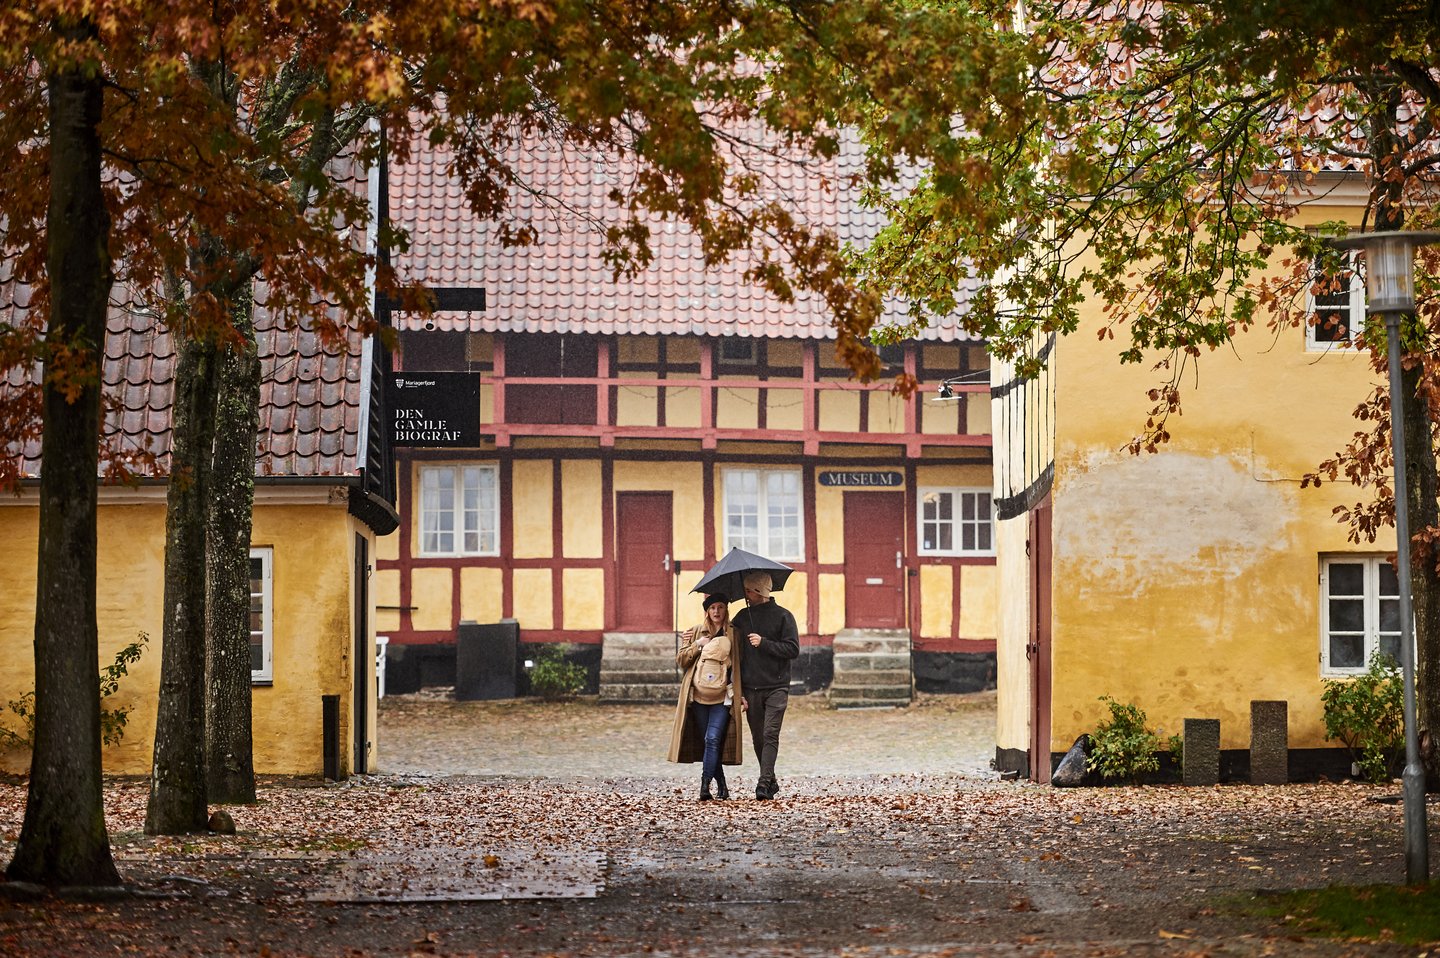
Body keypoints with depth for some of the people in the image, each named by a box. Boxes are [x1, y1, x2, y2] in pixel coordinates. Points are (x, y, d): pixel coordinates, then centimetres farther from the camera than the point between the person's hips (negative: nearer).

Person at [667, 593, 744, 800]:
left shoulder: (733, 635, 7)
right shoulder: (696, 633, 11)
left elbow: (739, 666, 10)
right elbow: (680, 660, 8)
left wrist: (741, 694, 3)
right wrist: (697, 645, -7)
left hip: (722, 696, -3)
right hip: (698, 696, 3)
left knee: (713, 739, -16)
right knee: (707, 741, 4)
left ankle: (705, 786, -21)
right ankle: (722, 786, 15)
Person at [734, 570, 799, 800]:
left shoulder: (782, 616, -1)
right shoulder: (742, 618, 10)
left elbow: (793, 650, -6)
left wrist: (764, 643, -14)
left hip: (776, 687, -4)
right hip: (751, 688, 4)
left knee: (770, 735, -13)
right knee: (758, 738, 6)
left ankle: (764, 783, -18)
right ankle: (771, 782, 19)